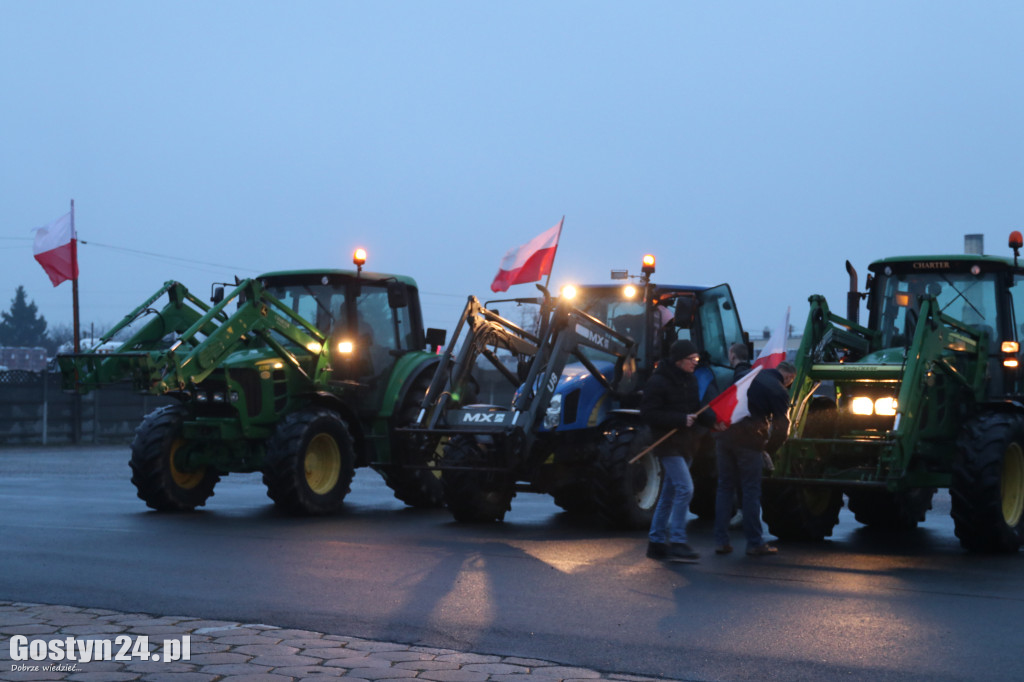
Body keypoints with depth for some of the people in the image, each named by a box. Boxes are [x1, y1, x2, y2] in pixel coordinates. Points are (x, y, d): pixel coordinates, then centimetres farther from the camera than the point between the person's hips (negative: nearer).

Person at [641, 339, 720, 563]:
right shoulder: (658, 381, -13)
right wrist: (681, 420, -22)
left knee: (669, 494, 12)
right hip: (669, 445, -8)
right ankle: (677, 542, -11)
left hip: (685, 444, 9)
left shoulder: (690, 380, 12)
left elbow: (696, 409, 17)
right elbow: (648, 413, -17)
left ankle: (656, 541, 20)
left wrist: (713, 419, -3)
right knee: (684, 488, -16)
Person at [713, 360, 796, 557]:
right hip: (749, 441, -5)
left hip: (726, 437, 5)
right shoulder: (779, 391, -3)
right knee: (751, 491, 3)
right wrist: (768, 450, 11)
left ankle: (721, 541, 11)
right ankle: (755, 543, 6)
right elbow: (782, 429, -3)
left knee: (725, 488, 11)